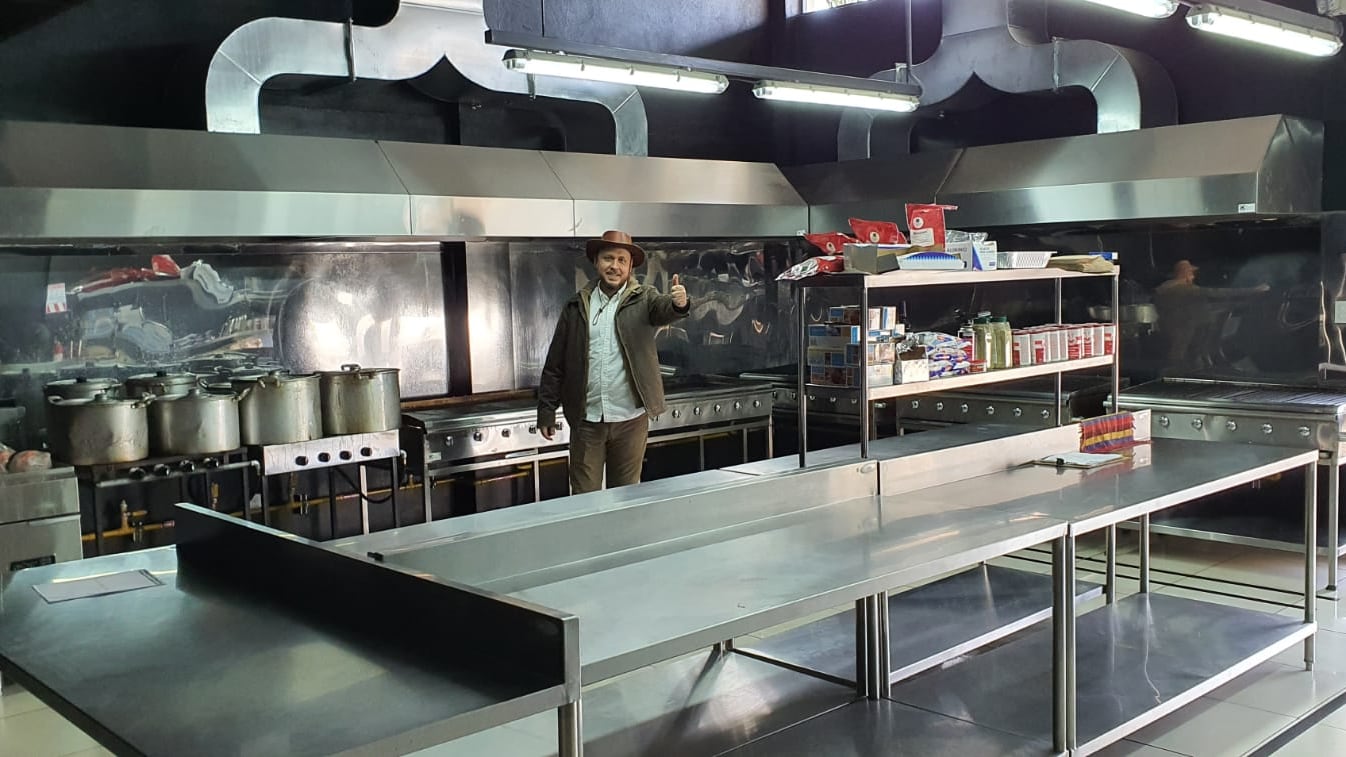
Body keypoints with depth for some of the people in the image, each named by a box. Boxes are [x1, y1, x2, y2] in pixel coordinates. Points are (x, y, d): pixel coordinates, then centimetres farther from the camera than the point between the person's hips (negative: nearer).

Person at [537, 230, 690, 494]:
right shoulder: (577, 306, 4)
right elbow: (555, 364, 6)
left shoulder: (643, 299, 2)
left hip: (630, 419, 0)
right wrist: (547, 411, 4)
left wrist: (678, 302, -45)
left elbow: (663, 309, -22)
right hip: (586, 420, 1)